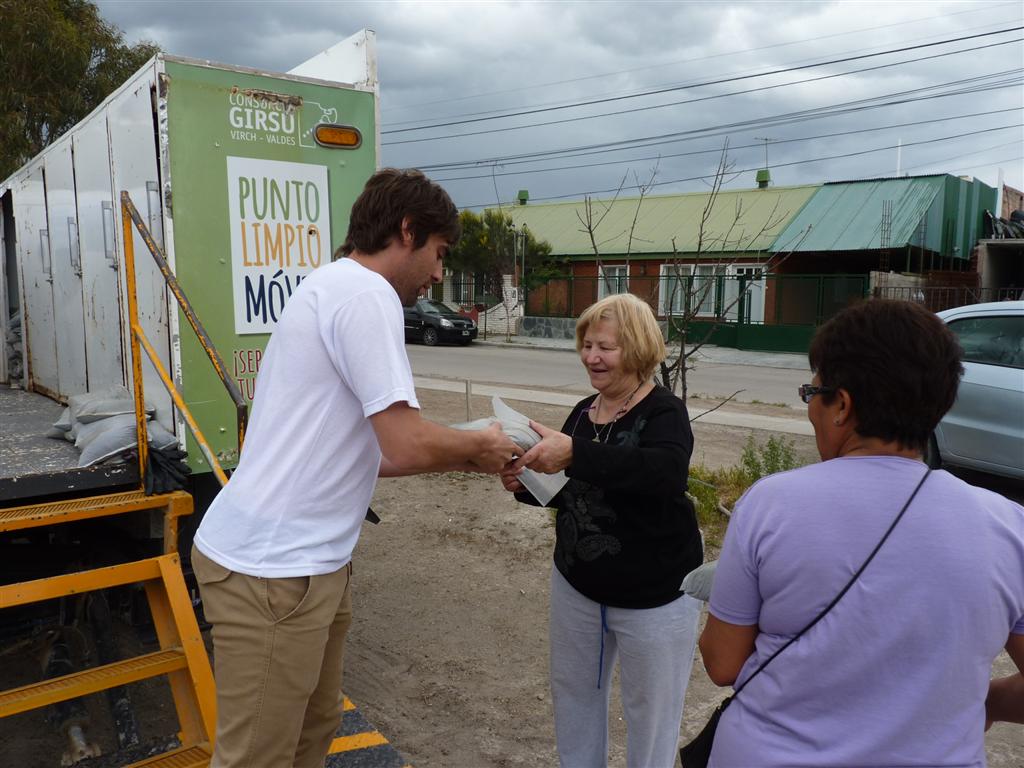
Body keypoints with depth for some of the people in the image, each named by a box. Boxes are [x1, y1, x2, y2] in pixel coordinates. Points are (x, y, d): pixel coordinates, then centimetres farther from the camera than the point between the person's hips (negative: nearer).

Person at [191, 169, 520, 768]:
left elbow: (370, 454, 17)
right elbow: (407, 445, -22)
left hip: (313, 561, 10)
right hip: (273, 570, -10)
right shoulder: (365, 292, -16)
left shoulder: (337, 287, 16)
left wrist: (465, 459, 16)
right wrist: (481, 444, -3)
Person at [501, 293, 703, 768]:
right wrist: (527, 484, -7)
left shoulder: (664, 412, -17)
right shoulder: (582, 412, 2)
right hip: (577, 585, 7)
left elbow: (666, 472, -39)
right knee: (572, 691, 22)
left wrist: (575, 453, -45)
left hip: (653, 597, -6)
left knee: (649, 710, 12)